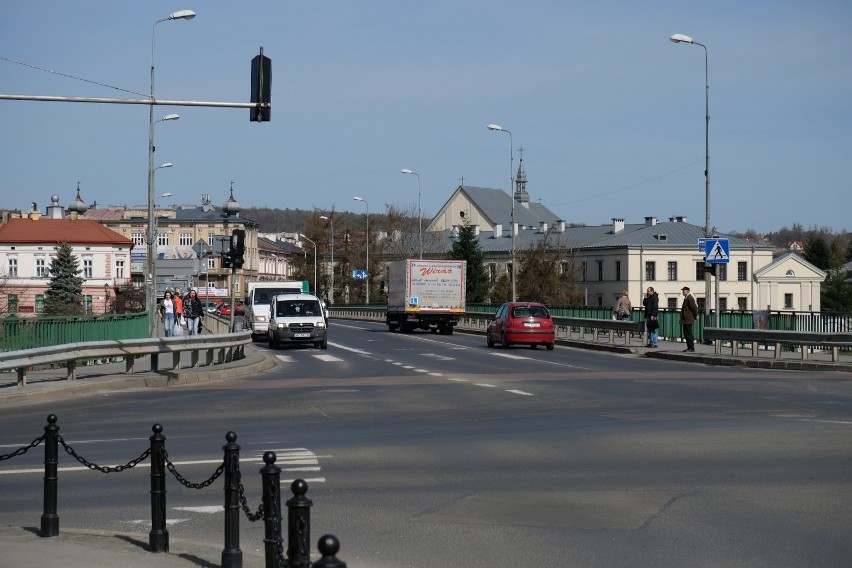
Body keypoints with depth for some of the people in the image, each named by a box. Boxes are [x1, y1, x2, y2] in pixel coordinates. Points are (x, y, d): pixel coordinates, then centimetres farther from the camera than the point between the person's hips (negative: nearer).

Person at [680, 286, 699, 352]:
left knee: (689, 334, -8)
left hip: (688, 320, -11)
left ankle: (691, 348, -5)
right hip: (685, 320, 11)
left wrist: (695, 316, -11)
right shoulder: (686, 298, 15)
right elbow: (695, 307, 25)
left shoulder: (690, 298, -16)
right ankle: (689, 347, 18)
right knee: (686, 334, 13)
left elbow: (694, 307, -21)